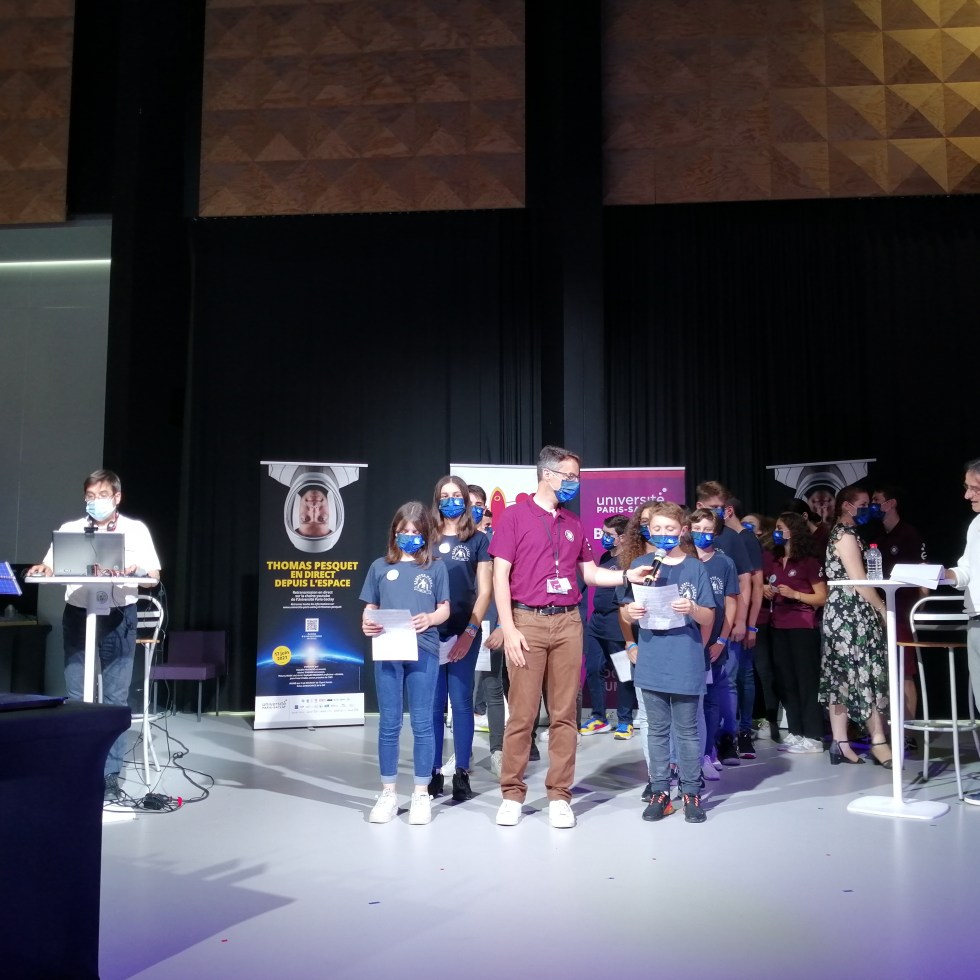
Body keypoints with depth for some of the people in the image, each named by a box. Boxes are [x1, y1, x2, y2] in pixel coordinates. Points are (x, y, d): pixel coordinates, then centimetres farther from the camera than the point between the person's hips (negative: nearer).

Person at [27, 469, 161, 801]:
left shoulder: (136, 529, 5)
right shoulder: (70, 529, 11)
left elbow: (154, 576, 1)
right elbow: (51, 569, 5)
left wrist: (137, 570, -20)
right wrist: (42, 569, -17)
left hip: (118, 616, -1)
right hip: (78, 615, 2)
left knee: (115, 697, -1)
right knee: (77, 696, 2)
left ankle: (111, 774, 5)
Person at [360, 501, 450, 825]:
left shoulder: (436, 567, 7)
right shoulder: (379, 567, 10)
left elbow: (444, 608, 6)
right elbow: (370, 607, 10)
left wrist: (430, 619, -15)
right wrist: (366, 623, -12)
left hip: (424, 651, -1)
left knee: (422, 723, 3)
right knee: (389, 724, 7)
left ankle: (422, 793, 13)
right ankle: (388, 793, 17)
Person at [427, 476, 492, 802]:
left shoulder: (478, 539, 4)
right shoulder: (427, 540, 9)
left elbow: (484, 591, 1)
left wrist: (471, 630, -9)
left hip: (464, 632, -2)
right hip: (430, 632, 2)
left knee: (461, 701, 2)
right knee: (432, 703, 4)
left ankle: (462, 774, 8)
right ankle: (433, 772, 12)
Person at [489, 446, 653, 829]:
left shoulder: (573, 523, 15)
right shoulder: (514, 516, -1)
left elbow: (589, 572, 20)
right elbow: (500, 576, -5)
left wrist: (628, 575, 4)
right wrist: (508, 629, -11)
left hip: (568, 623, 5)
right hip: (528, 621, -4)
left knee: (564, 714, 6)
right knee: (522, 714, -2)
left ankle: (559, 796, 14)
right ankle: (512, 794, 11)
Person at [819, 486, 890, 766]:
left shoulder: (840, 534, 18)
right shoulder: (846, 535, -11)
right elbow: (859, 581, -16)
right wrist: (884, 610, -10)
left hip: (843, 611, 10)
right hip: (852, 612, -10)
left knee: (842, 676, 6)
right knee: (864, 673, -8)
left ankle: (840, 743, 6)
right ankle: (878, 742, -5)